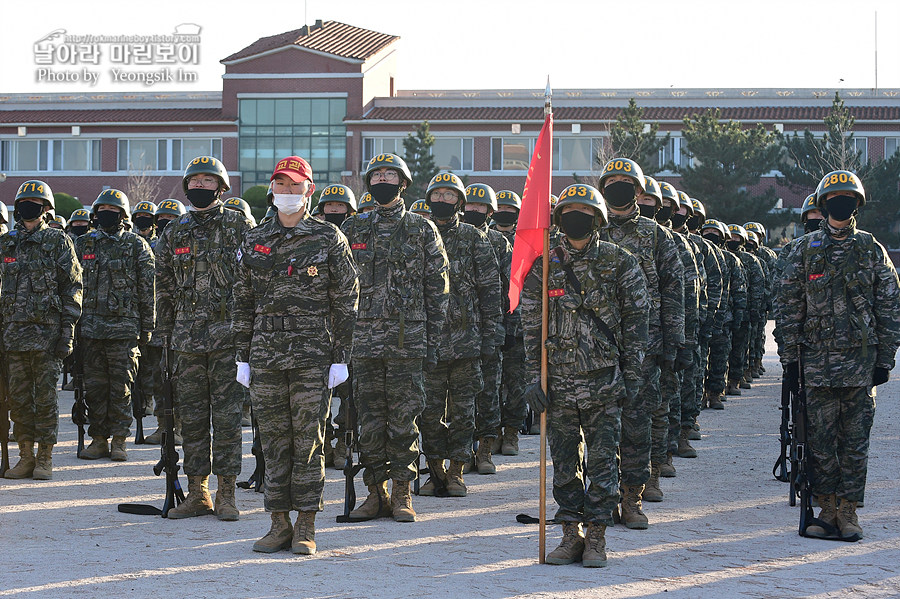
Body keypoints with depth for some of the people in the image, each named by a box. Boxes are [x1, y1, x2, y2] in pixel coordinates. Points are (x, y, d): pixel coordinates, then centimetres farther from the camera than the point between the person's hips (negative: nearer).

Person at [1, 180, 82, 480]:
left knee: (45, 396, -2)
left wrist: (67, 331, -8)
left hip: (47, 331, -4)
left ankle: (45, 458, 4)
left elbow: (72, 289, -1)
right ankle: (26, 457, 12)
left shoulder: (58, 242, 1)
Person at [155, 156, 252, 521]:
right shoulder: (174, 233, 13)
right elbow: (164, 288, 17)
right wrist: (165, 336, 11)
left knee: (227, 415, -2)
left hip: (228, 336, -4)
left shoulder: (239, 227, 2)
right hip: (187, 337, 4)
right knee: (192, 416, 6)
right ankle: (197, 493, 13)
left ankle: (226, 494, 3)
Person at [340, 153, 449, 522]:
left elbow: (438, 288, 5)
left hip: (408, 340, -2)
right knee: (371, 419, 4)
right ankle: (376, 493, 12)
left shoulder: (422, 230, 5)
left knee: (403, 418, -1)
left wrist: (432, 341, -1)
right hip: (363, 338, 2)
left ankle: (402, 494, 7)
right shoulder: (353, 228, 10)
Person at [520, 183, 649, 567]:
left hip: (604, 379, -2)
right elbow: (532, 326, 6)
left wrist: (632, 374, -2)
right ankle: (571, 535, 15)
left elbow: (636, 319, 3)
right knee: (564, 461, 6)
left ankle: (596, 536, 7)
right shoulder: (544, 265, 4)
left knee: (602, 460, -1)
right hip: (558, 380, 2)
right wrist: (534, 376, 0)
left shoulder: (619, 262, 1)